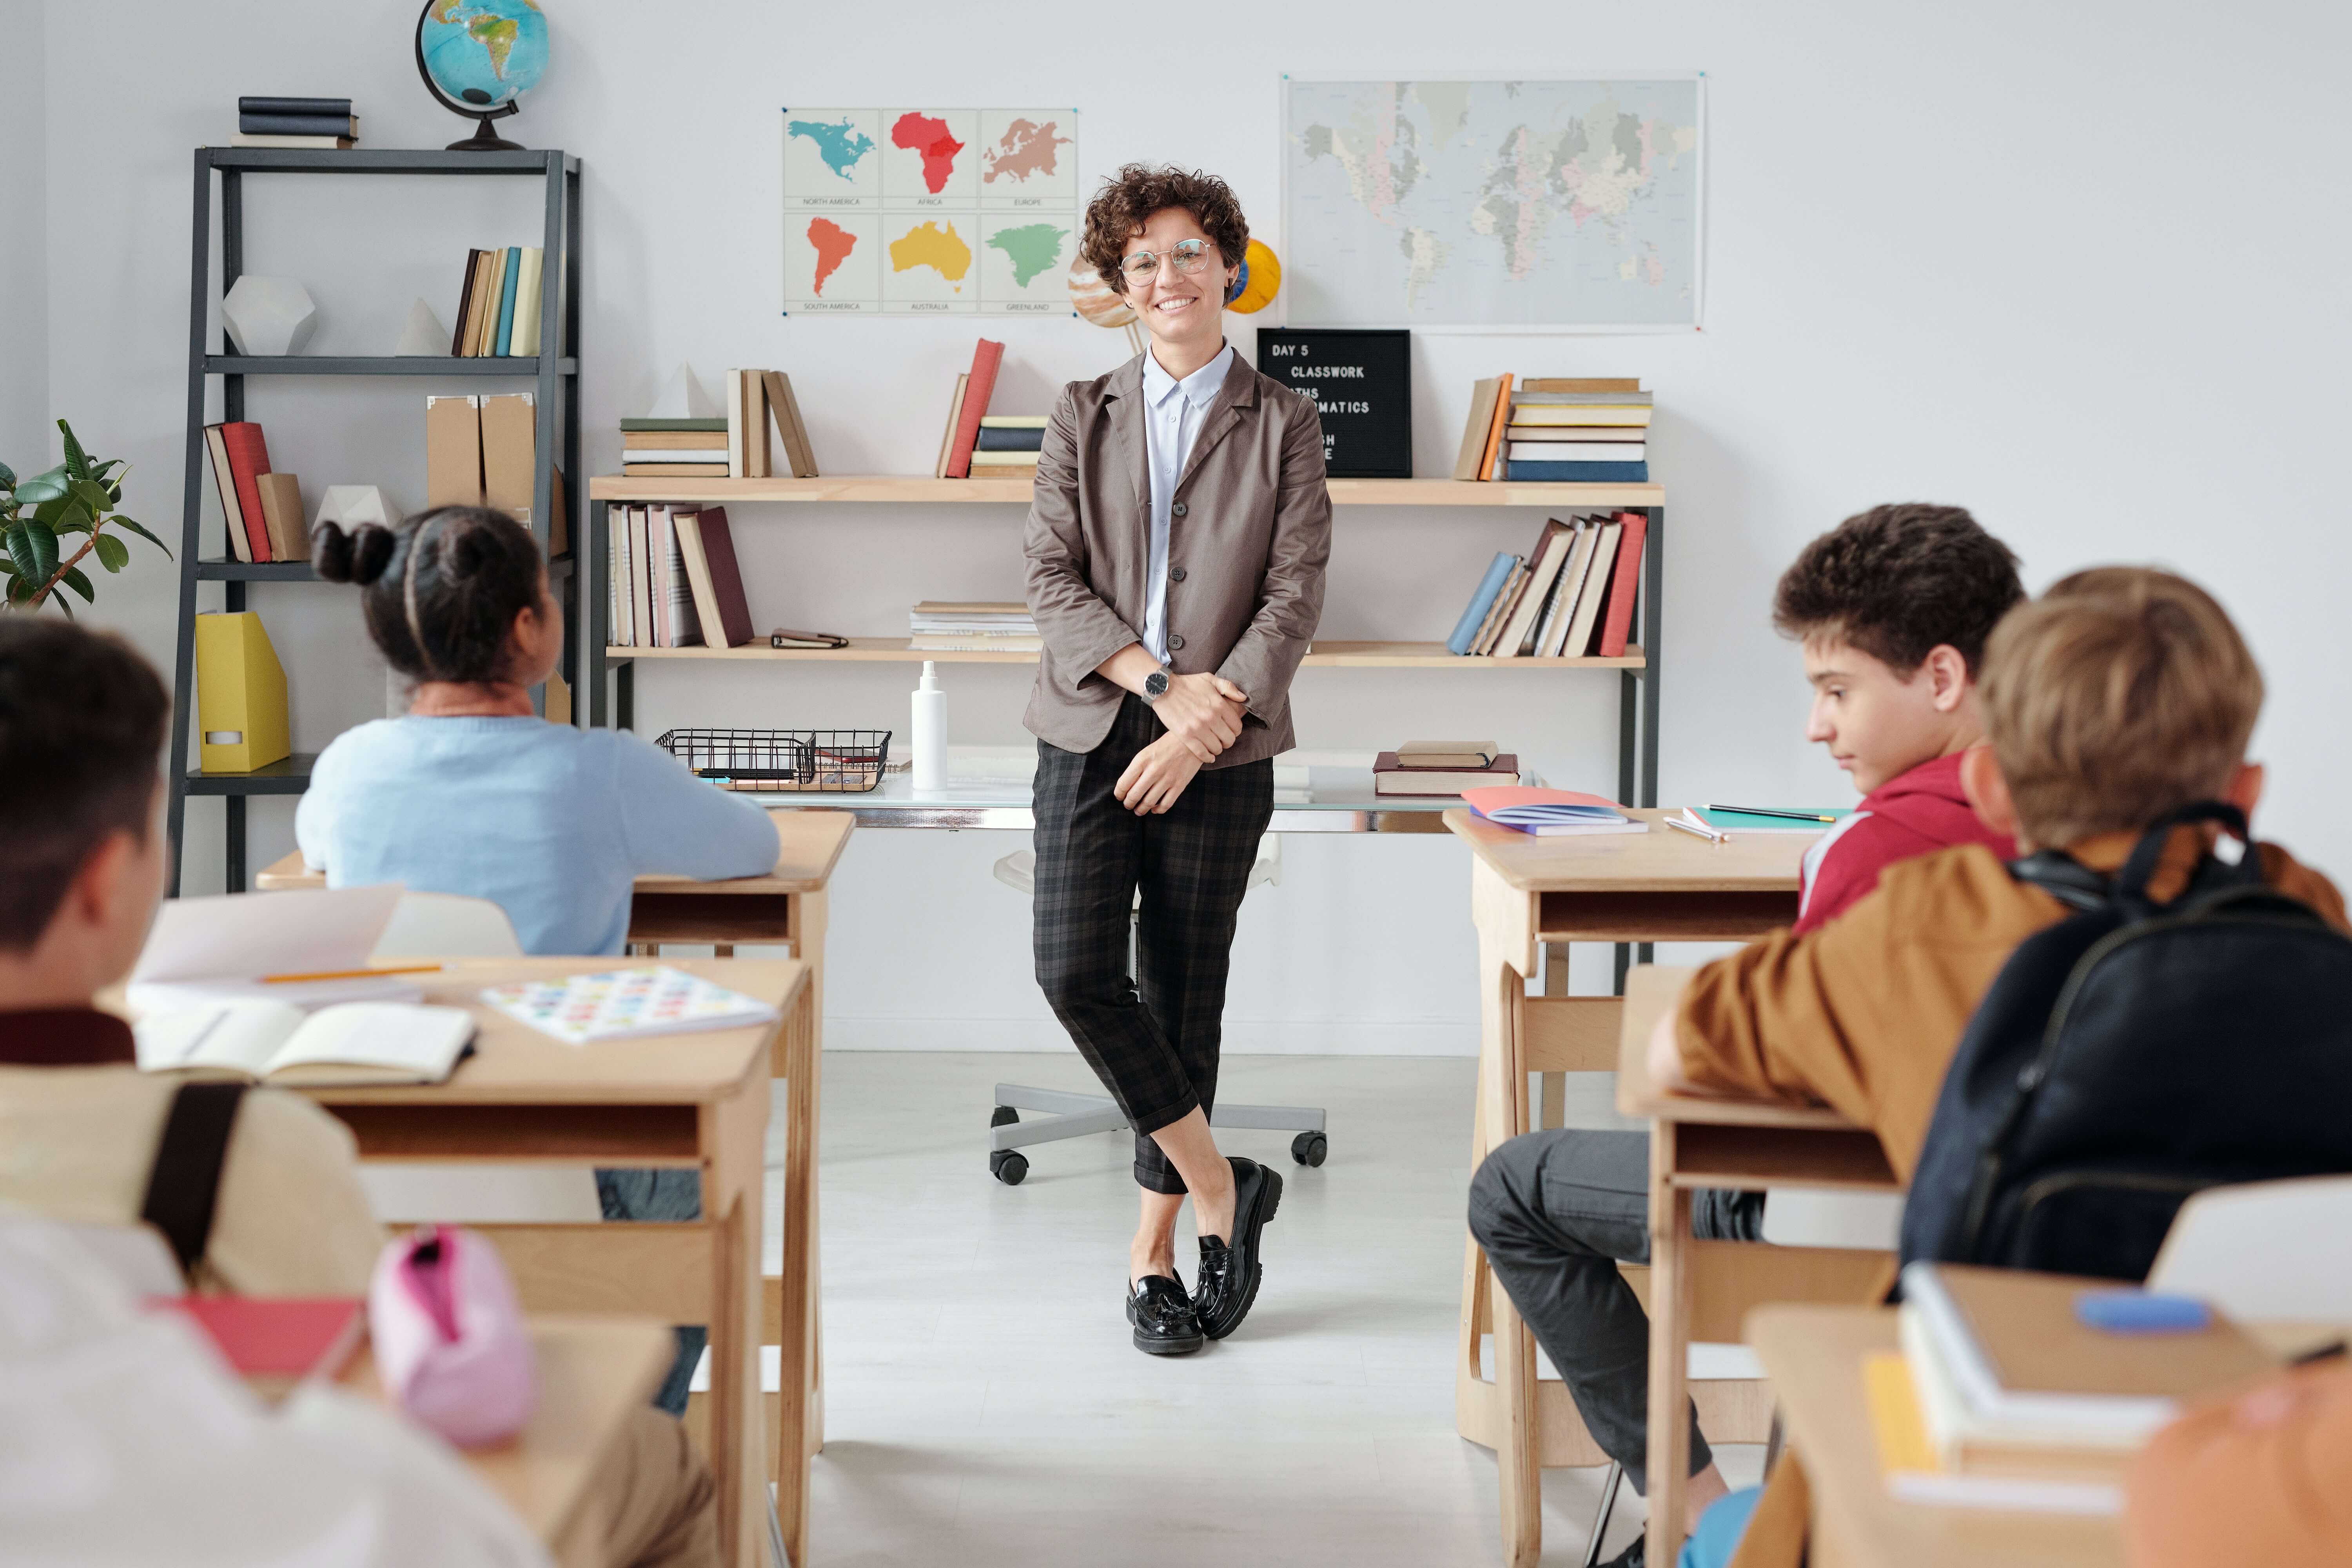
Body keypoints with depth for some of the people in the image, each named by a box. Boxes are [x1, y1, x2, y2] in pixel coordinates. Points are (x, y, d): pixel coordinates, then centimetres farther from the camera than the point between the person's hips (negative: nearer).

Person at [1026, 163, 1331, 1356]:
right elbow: (1052, 581, 0)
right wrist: (1160, 682, -13)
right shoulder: (1082, 418, 9)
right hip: (1090, 735, 1)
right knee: (1076, 974, -13)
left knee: (1184, 996, 4)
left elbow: (1294, 597, -3)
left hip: (1219, 757, -1)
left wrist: (1203, 724, -14)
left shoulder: (1283, 424, 4)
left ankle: (1155, 1243, 17)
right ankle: (1219, 1187, 2)